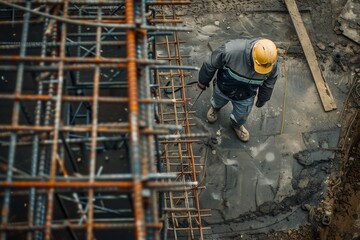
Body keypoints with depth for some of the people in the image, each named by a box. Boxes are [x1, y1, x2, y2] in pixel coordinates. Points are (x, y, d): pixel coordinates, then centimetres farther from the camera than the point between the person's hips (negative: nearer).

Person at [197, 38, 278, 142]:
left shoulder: (272, 62, -31)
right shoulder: (232, 50, -44)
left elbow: (270, 80, -7)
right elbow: (210, 64, -24)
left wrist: (263, 98, 9)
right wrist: (203, 81, -7)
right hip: (223, 88, -1)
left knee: (241, 117, 27)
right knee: (218, 102, 32)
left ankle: (237, 125, 62)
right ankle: (215, 107, 69)